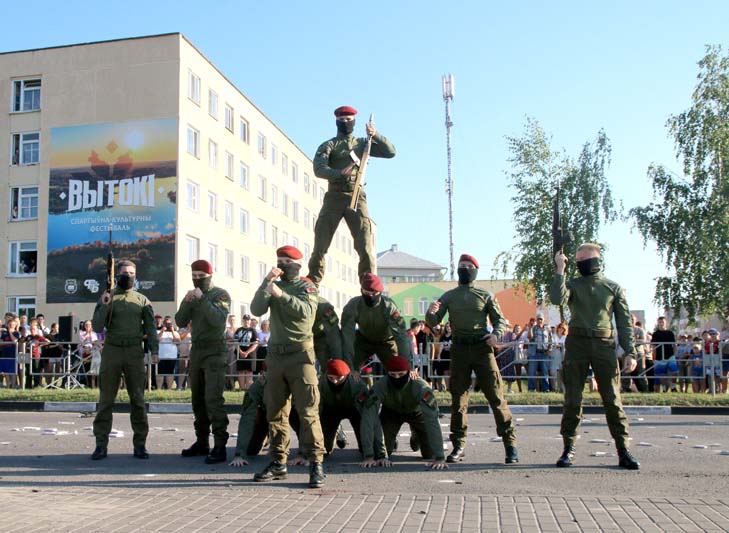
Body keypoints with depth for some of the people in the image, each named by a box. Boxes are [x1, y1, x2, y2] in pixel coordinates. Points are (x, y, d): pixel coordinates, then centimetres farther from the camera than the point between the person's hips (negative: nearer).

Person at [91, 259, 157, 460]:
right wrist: (104, 307, -13)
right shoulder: (107, 298, 9)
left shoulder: (142, 300, 12)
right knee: (106, 400, 0)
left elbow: (150, 327, 8)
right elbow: (97, 327, 1)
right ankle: (101, 445, 6)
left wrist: (154, 350, -5)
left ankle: (140, 445, 6)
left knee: (138, 399, 1)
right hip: (111, 351, 0)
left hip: (135, 352, 1)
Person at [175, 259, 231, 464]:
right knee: (198, 399, 9)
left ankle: (220, 446, -15)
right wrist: (187, 302, -11)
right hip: (196, 350, 7)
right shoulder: (192, 296, 13)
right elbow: (180, 322, 4)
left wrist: (203, 299, -23)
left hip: (214, 351, -6)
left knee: (213, 399, -15)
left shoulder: (220, 294, -4)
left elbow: (218, 320, -19)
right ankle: (202, 442, 17)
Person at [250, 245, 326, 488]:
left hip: (300, 354, -5)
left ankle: (316, 464, -7)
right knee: (275, 412, 8)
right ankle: (278, 462, 16)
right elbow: (256, 310, -1)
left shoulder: (306, 286, 3)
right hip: (275, 355, 5)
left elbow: (306, 310, -17)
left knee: (308, 411, -9)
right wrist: (266, 283, -9)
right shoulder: (274, 286, 15)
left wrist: (281, 295, -26)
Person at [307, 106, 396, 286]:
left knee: (365, 246, -8)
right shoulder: (328, 146, 10)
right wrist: (340, 173, -26)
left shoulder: (363, 144, 17)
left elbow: (390, 152, 11)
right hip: (334, 197, -1)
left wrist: (375, 135, -4)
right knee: (320, 245, -2)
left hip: (357, 198, 1)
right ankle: (312, 284, 7)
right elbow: (319, 169, -7)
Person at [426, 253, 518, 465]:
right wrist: (431, 312, -18)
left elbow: (501, 320, 9)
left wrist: (496, 334, -13)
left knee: (496, 395, -5)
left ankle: (510, 443, 1)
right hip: (459, 349, 2)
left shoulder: (485, 296, 8)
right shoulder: (449, 296, 11)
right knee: (458, 398, 3)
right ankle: (459, 446, 11)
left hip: (482, 348, -2)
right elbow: (433, 322, 5)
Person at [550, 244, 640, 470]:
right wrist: (560, 270, -13)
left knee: (613, 398, -1)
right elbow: (557, 299, -13)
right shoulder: (572, 284, 10)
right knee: (573, 398, 1)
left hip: (604, 344, 0)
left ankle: (623, 451, 5)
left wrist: (630, 351, 1)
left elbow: (624, 321, 9)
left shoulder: (613, 288, 11)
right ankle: (569, 449, 8)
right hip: (577, 343, 0)